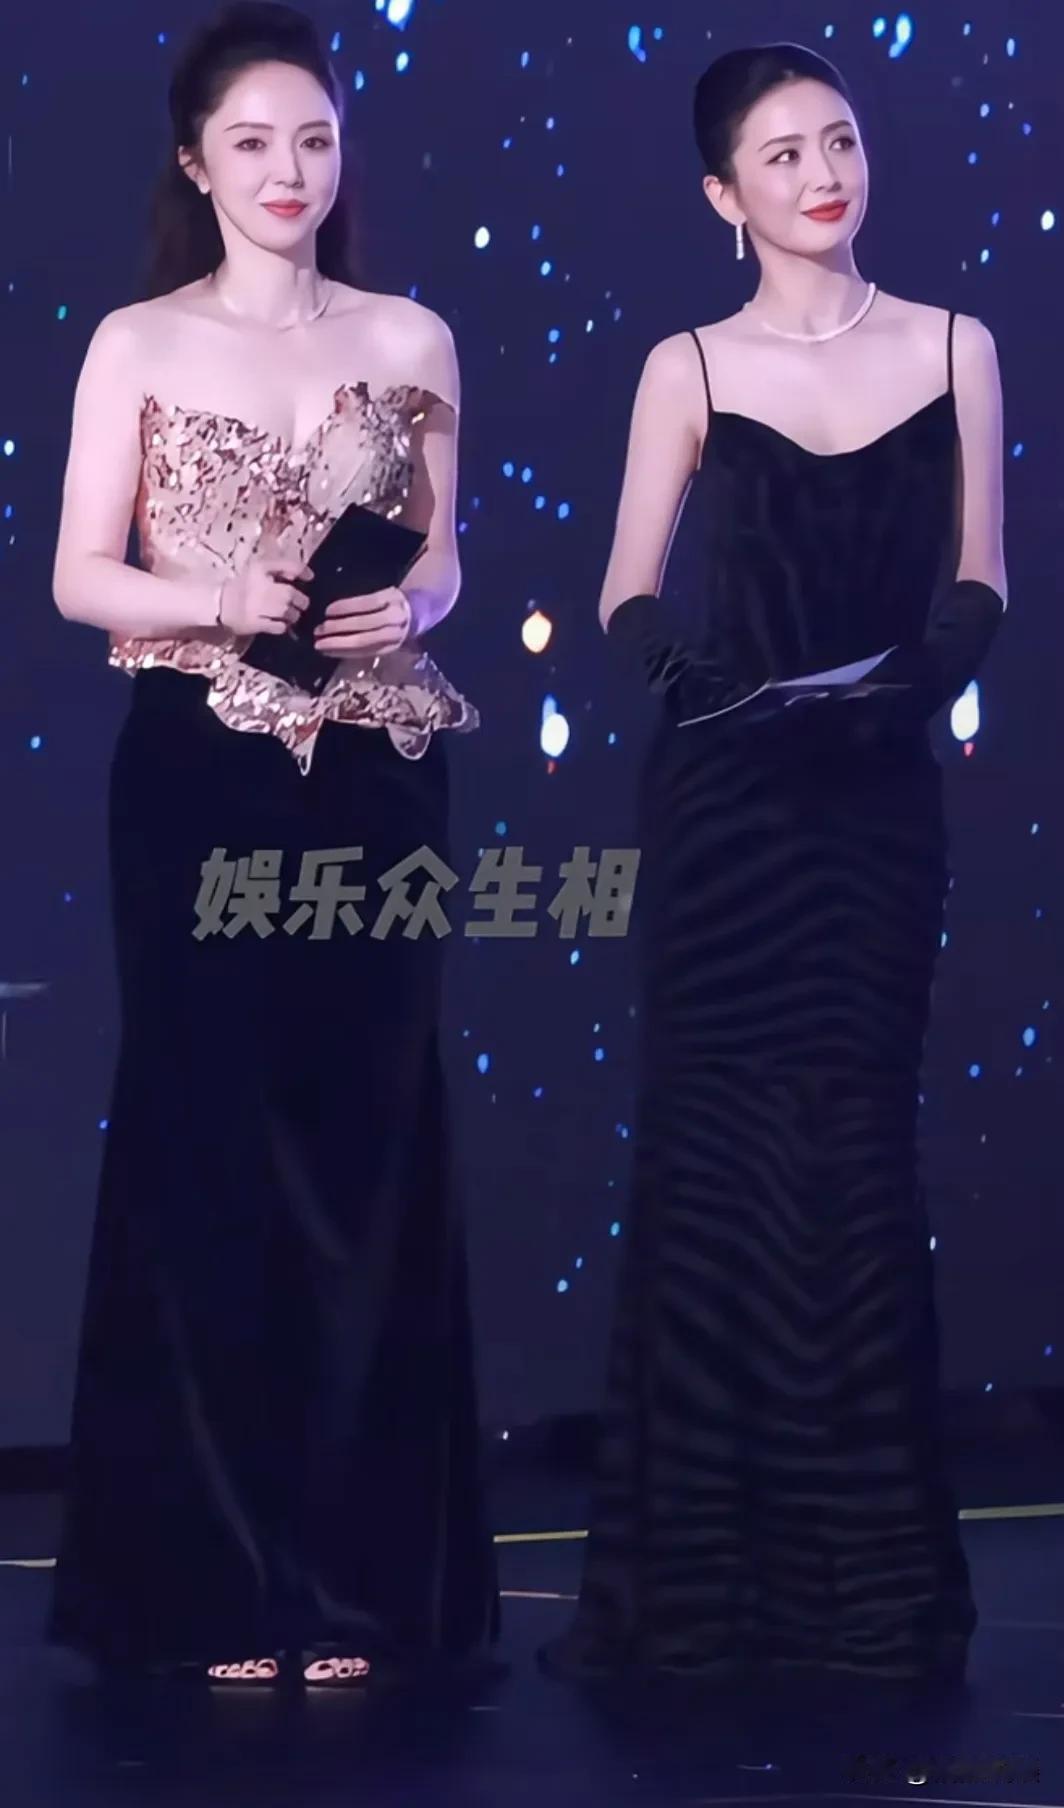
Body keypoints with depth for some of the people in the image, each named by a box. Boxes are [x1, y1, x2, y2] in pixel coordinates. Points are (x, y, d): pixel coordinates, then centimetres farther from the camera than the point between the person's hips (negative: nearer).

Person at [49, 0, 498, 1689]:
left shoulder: (410, 340, 8)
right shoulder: (138, 345, 2)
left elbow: (442, 554, 13)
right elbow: (80, 578, 1)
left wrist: (407, 610, -9)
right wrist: (220, 600, -16)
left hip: (372, 784, 2)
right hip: (202, 783, -2)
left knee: (365, 1154, 2)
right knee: (206, 1147, -1)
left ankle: (359, 1572, 8)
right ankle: (217, 1576, 5)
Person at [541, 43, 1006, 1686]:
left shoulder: (954, 350, 5)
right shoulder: (691, 370, 3)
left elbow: (977, 587, 5)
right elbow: (630, 599, 3)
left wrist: (909, 684, -13)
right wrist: (713, 677, -15)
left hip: (880, 802, 1)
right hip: (723, 804, 0)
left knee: (856, 1160, 1)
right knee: (714, 1157, -2)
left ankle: (862, 1578, 5)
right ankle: (699, 1578, 2)